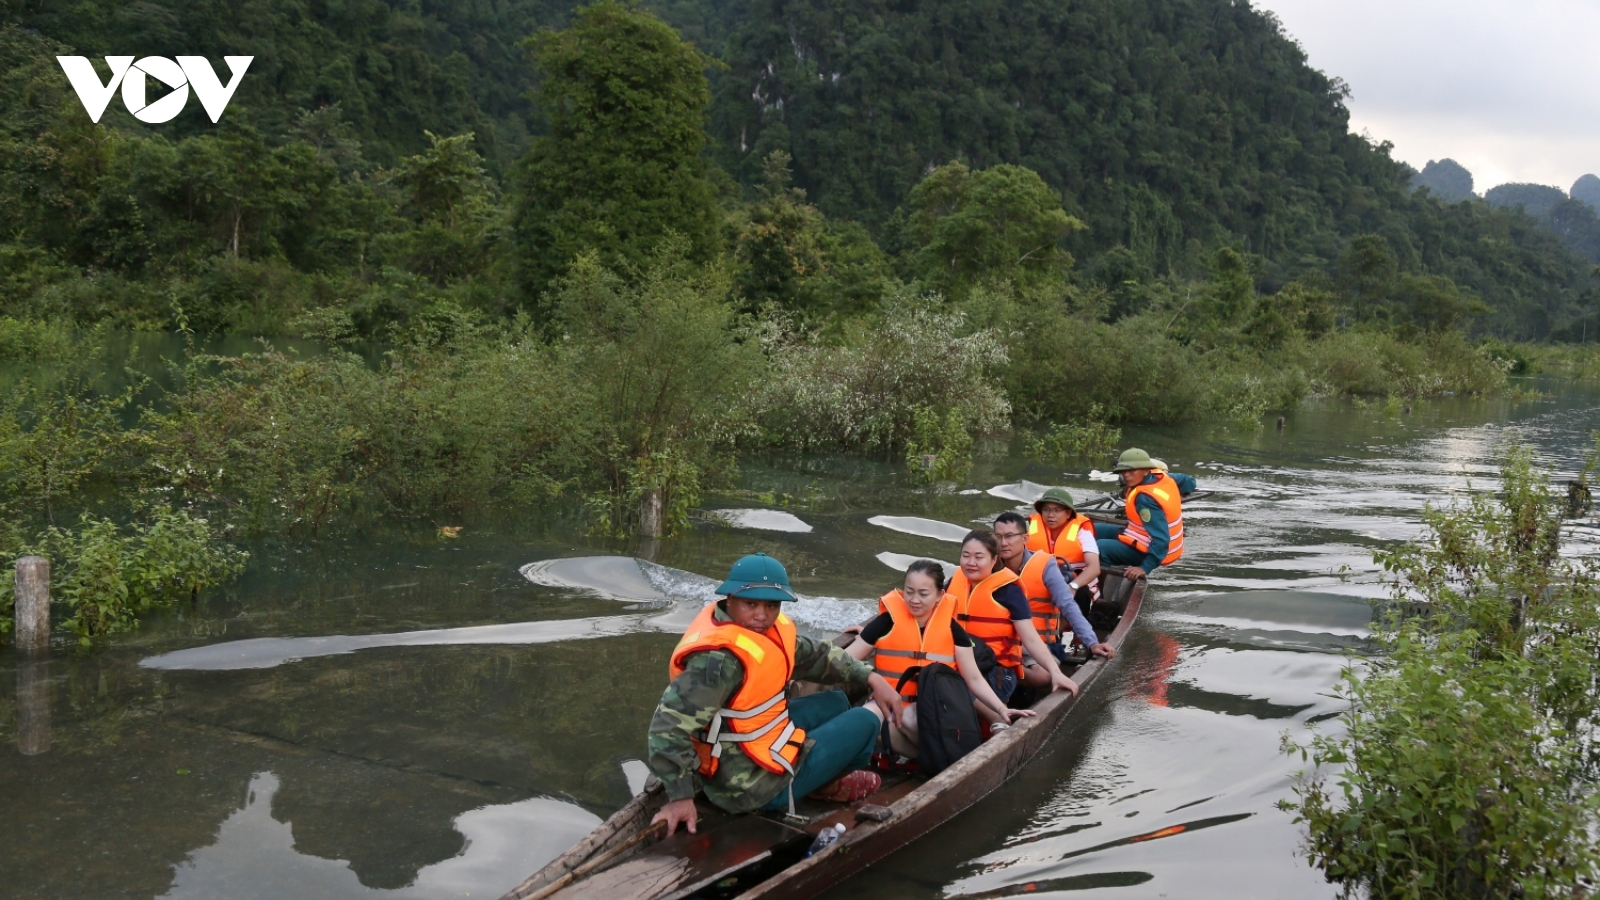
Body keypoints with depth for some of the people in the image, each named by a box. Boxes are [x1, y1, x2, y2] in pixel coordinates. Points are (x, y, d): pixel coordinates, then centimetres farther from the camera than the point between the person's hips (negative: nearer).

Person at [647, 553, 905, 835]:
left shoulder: (766, 628, -3)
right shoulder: (719, 658, -32)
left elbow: (816, 655, 12)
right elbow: (669, 727, -35)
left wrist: (871, 678, 4)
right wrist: (680, 797, -33)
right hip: (750, 782, -10)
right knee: (863, 722, 7)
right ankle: (831, 782, 33)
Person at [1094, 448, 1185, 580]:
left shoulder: (1145, 499, -32)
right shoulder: (1161, 476, -6)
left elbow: (1161, 539, -36)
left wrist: (1145, 568, -37)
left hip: (1146, 551, -11)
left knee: (1099, 548, -29)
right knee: (1095, 531, 14)